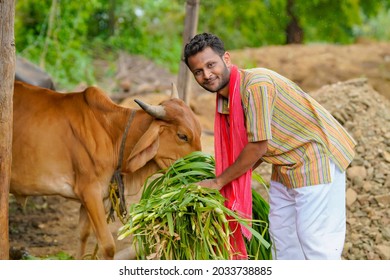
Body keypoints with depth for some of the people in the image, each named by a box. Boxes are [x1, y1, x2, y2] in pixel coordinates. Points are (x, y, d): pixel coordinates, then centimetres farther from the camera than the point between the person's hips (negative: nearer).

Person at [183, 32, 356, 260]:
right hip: (285, 166, 10)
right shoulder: (224, 99, 2)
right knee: (281, 233, 16)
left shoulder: (256, 85, -27)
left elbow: (258, 147, -23)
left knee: (315, 237, -7)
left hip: (317, 157, -10)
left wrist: (219, 182, -12)